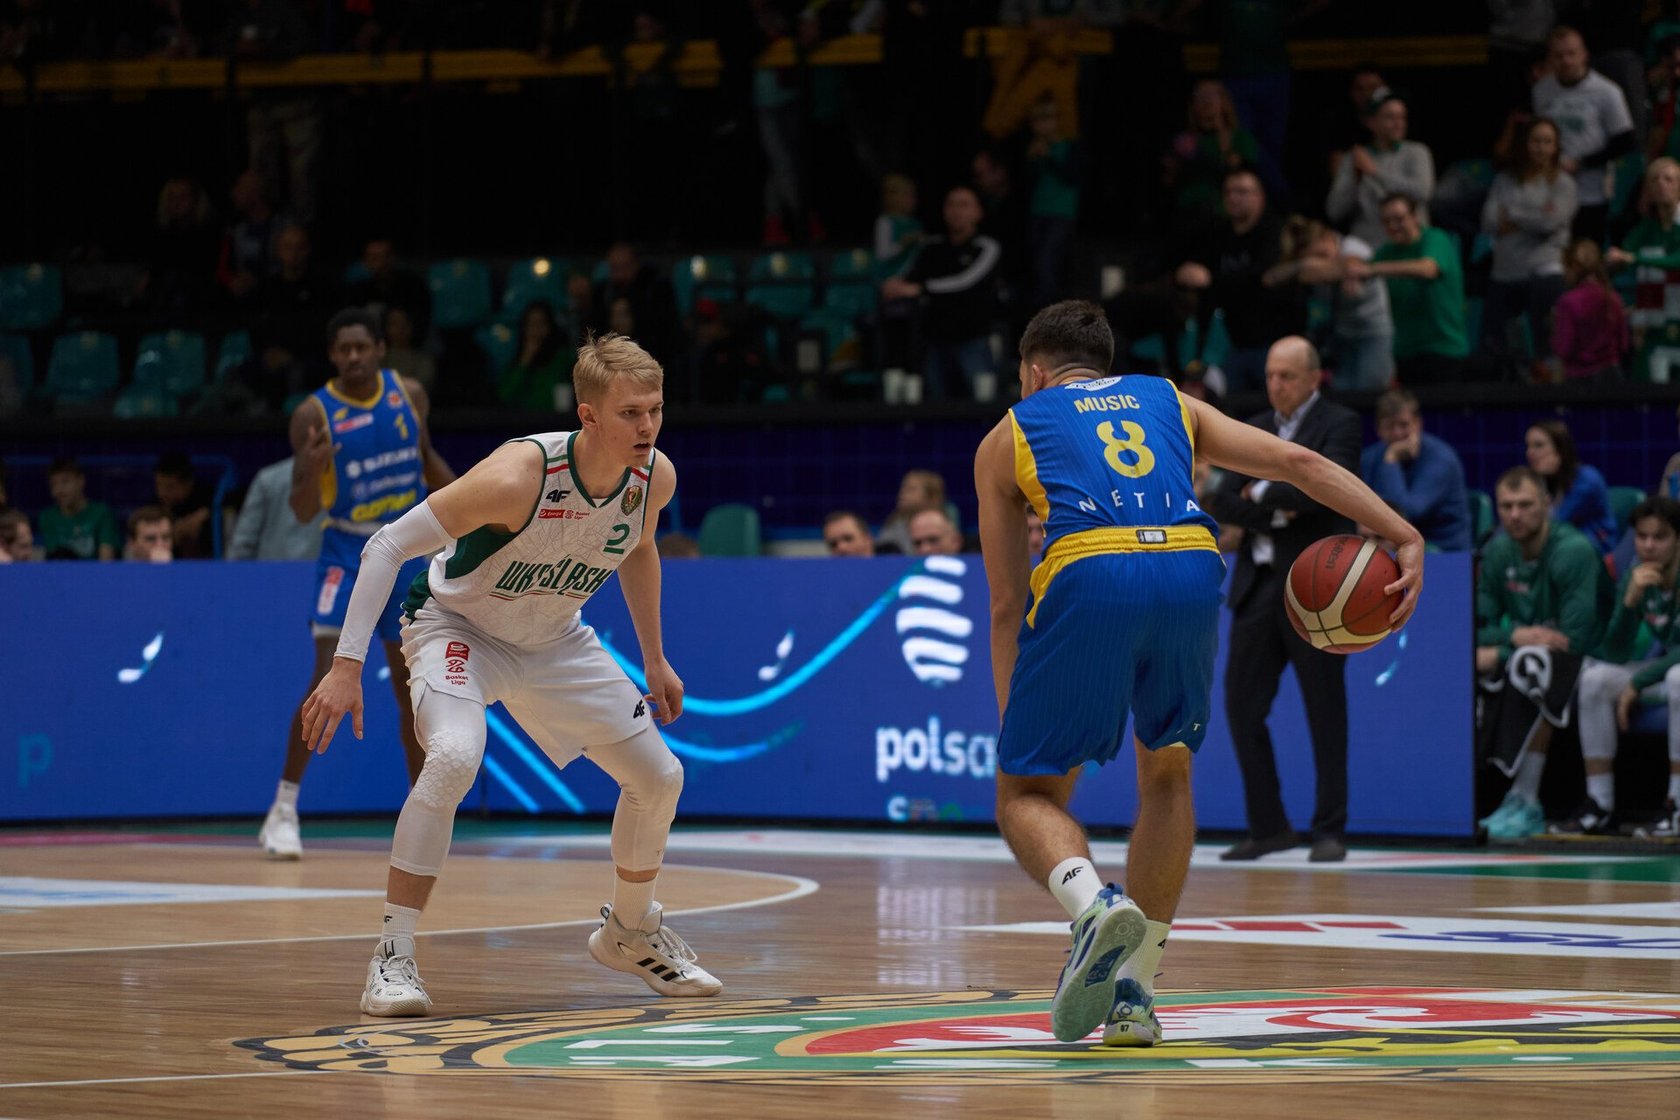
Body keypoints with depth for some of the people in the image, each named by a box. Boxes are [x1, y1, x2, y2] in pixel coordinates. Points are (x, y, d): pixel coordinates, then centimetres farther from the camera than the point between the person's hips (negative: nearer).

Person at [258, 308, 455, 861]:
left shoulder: (409, 395, -1)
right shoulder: (314, 414, -13)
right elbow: (303, 512, -14)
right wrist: (310, 472, -34)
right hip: (348, 551, -4)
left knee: (410, 682, 7)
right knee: (329, 676, -17)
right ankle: (284, 808, -10)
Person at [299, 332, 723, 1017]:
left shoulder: (655, 479, -17)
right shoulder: (520, 476, -36)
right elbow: (386, 546, -31)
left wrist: (655, 660, 15)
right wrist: (347, 665, -35)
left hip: (554, 641, 6)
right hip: (456, 625, -6)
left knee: (660, 778, 5)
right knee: (454, 757, -34)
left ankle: (629, 931, 32)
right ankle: (393, 955, -26)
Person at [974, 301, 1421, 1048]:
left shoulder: (1009, 434, 28)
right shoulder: (1169, 404, 33)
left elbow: (1007, 605, 24)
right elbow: (1296, 462, 19)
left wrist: (1012, 725, 29)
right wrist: (1404, 537, 16)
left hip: (1087, 574, -2)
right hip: (1190, 571, 3)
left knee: (1029, 792, 11)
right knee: (1166, 771, 26)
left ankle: (1092, 902, -21)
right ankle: (1134, 993, 19)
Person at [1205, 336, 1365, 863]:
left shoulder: (1339, 424, -2)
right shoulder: (1254, 430, 15)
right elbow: (1224, 503, 7)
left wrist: (1263, 493, -10)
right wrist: (1274, 514, -10)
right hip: (1258, 584, 6)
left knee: (1326, 711, -1)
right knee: (1242, 705, 3)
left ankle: (1330, 830, 5)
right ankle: (1268, 826, 12)